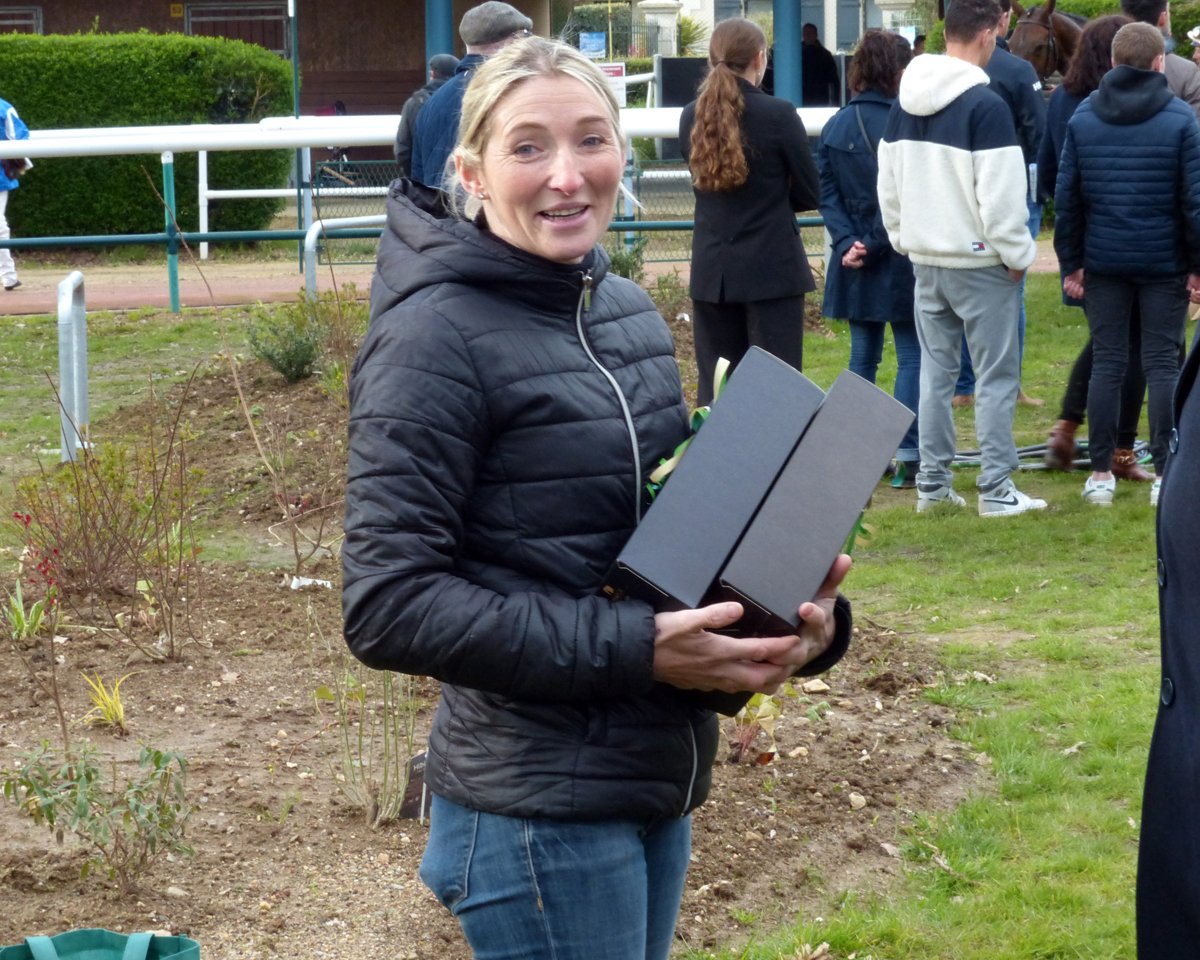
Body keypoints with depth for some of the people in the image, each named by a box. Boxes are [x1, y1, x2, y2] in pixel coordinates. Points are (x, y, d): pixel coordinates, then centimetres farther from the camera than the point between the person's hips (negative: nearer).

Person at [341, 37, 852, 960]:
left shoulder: (630, 311, 7)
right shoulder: (437, 339, -15)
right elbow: (387, 605, -19)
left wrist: (802, 613, -4)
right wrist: (631, 648, -23)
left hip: (659, 785, 8)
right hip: (539, 811, -7)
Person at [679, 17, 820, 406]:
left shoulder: (691, 117, 3)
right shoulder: (778, 115, -10)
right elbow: (809, 194, -3)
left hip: (711, 269, 4)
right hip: (772, 269, -4)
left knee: (715, 389, 8)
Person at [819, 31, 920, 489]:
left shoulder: (836, 127, 3)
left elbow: (826, 193, -1)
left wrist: (848, 242, -7)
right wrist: (875, 244, -9)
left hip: (854, 260, 5)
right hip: (902, 259, -5)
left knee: (863, 355, 14)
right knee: (912, 356, 3)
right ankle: (907, 456, -2)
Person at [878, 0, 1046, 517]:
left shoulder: (905, 103, 6)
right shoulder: (985, 105, -17)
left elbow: (888, 186, 12)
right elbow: (1000, 197, -18)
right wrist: (1018, 256, -7)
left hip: (925, 260, 7)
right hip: (980, 262, -7)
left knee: (935, 371, 14)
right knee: (996, 376, 2)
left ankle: (932, 483, 17)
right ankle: (996, 489, 2)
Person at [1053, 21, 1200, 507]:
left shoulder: (1082, 117, 2)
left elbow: (1066, 198, 3)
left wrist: (1071, 264, 9)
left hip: (1103, 261, 2)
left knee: (1106, 363, 7)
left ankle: (1100, 472, 8)